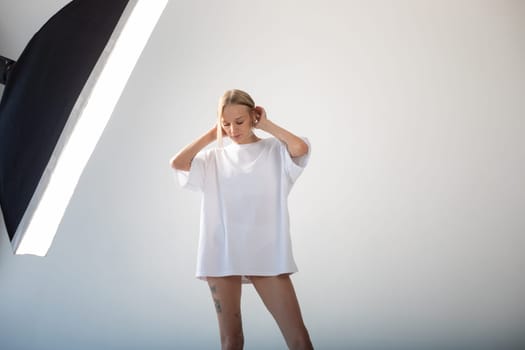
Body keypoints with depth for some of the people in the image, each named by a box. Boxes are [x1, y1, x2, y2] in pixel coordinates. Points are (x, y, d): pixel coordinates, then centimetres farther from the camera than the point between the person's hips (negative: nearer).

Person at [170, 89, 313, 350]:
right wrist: (212, 134, 7)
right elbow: (177, 163, -3)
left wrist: (265, 124, 1)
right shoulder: (215, 158, 12)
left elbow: (300, 148, -14)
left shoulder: (275, 149, 8)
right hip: (222, 257, 2)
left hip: (267, 255, -1)